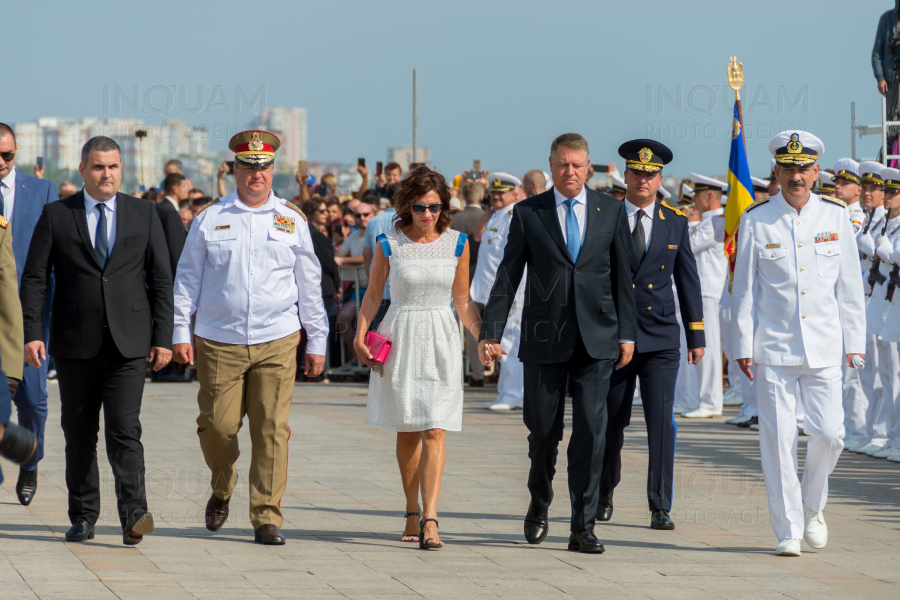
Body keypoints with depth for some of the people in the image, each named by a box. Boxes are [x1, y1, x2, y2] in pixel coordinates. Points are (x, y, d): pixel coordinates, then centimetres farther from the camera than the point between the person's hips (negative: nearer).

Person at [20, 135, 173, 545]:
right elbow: (33, 278, 4)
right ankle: (83, 518, 17)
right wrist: (31, 333, -6)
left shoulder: (144, 214, 7)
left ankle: (133, 516, -21)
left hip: (128, 343, -1)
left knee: (124, 430, -13)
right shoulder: (56, 215, 4)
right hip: (75, 343, 1)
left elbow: (161, 280, 8)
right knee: (79, 435, 7)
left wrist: (163, 336, 1)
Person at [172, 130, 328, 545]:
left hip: (276, 343, 0)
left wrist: (316, 341, 10)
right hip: (219, 343, 0)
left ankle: (266, 518, -1)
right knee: (217, 425, -2)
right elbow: (187, 278, 10)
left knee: (272, 430, -6)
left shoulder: (292, 222, 9)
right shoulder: (210, 219, 6)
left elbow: (309, 285, 13)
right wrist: (180, 332, 2)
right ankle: (221, 490, 28)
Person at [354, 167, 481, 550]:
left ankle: (430, 521, -17)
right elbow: (373, 294, 8)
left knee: (434, 432, -10)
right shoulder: (388, 244, -1)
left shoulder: (457, 244, 2)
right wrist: (361, 335, -4)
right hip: (400, 339, 0)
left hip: (441, 341, 0)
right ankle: (413, 513, 23)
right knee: (407, 432, 8)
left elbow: (462, 301, 10)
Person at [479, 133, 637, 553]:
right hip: (545, 340, 0)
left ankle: (583, 528, -4)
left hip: (596, 340, 0)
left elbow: (622, 274, 9)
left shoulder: (611, 211, 7)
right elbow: (507, 277, 2)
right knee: (543, 431, 6)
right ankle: (539, 506, 33)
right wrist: (491, 333, -4)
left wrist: (627, 333, 5)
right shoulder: (527, 213, 3)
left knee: (591, 432, -7)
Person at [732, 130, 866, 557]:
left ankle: (812, 507, 23)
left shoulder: (836, 216, 4)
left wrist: (854, 340, 4)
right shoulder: (756, 220, 0)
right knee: (778, 438, -3)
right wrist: (744, 345, -2)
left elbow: (850, 285, 8)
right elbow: (745, 287, 2)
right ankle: (788, 530, 4)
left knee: (828, 433, -4)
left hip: (824, 347, 1)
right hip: (773, 346, -1)